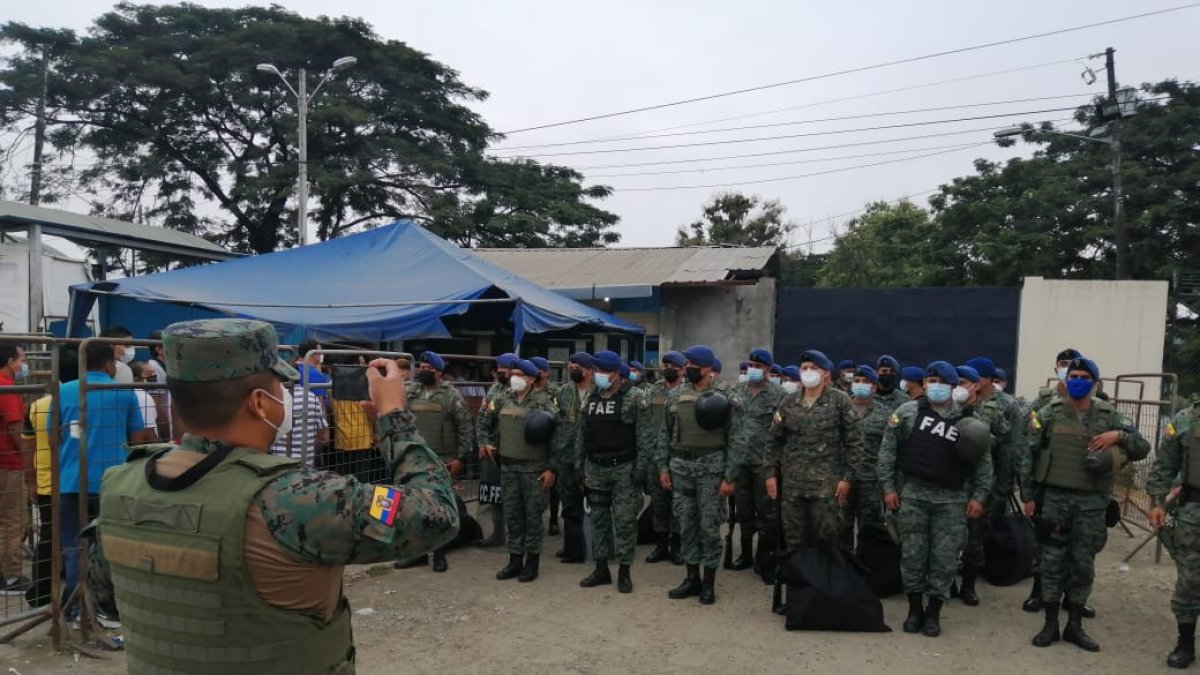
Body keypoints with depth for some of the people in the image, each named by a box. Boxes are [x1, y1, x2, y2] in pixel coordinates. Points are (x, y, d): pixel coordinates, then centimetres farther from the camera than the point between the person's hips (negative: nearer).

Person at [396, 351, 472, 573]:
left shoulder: (451, 395, -6)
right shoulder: (411, 395, 7)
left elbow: (465, 428, -7)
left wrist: (460, 458, -12)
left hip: (443, 463, -4)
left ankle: (440, 554, 17)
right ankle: (419, 552, 24)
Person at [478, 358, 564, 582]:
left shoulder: (544, 402, -9)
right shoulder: (502, 400, 5)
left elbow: (557, 436, -11)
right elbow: (484, 420, 22)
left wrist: (553, 468, -13)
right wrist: (485, 441, 9)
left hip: (534, 467, -5)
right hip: (508, 466, 5)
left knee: (533, 514, 3)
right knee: (511, 514, 11)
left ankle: (532, 560, 15)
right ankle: (515, 558, 23)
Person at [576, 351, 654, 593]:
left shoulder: (635, 397, -9)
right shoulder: (591, 398, 9)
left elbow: (645, 434, -12)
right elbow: (581, 433, 15)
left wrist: (641, 466, -16)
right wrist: (579, 463, 11)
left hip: (624, 467, -5)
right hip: (595, 468, 6)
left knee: (625, 520, 1)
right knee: (598, 518, 11)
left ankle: (624, 571, 12)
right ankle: (601, 568, 22)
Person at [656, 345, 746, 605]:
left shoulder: (725, 398, -8)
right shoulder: (675, 396, 5)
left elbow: (737, 440, -9)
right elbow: (665, 433, 11)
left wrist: (729, 477, -11)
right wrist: (663, 466, 6)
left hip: (711, 468, -4)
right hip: (680, 467, 4)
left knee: (709, 525, 3)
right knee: (686, 524, 11)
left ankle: (709, 582, 17)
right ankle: (692, 578, 24)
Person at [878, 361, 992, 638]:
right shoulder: (907, 412, 2)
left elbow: (983, 461, 7)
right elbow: (888, 451, 3)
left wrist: (978, 496, 0)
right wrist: (888, 487, -2)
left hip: (952, 500, 1)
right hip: (913, 494, 0)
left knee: (945, 556, 3)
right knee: (912, 552, 5)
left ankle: (934, 612, 18)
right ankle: (914, 609, 20)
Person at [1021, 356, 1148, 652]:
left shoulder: (1109, 416, 5)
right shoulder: (1049, 413, 0)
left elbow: (1142, 448, 7)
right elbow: (1029, 455, 1)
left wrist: (1120, 435, -14)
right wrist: (1028, 495, -1)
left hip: (1091, 501, 1)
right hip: (1054, 497, -1)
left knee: (1083, 564, 9)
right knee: (1052, 561, 4)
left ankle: (1075, 626, 22)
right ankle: (1050, 625, 15)